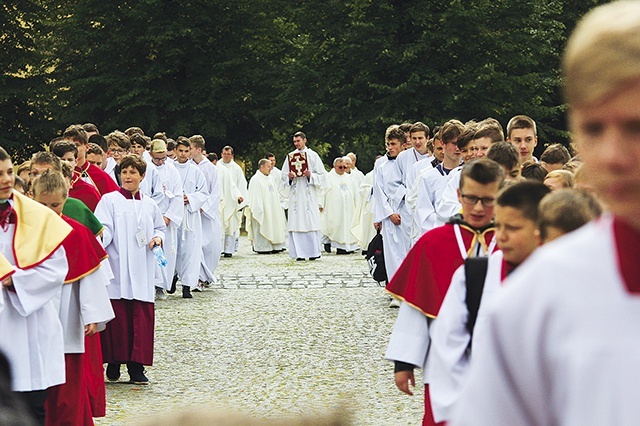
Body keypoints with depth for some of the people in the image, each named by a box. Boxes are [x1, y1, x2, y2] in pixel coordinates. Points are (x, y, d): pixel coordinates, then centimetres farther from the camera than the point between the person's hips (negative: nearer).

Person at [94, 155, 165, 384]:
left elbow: (159, 228, 25)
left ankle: (137, 367, 2)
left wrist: (158, 238, 2)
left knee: (142, 317, -3)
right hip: (117, 270, -3)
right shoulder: (109, 200, 3)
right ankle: (114, 363, 9)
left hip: (142, 272, 3)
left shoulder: (149, 205, 15)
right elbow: (103, 229, -9)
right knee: (118, 316, -5)